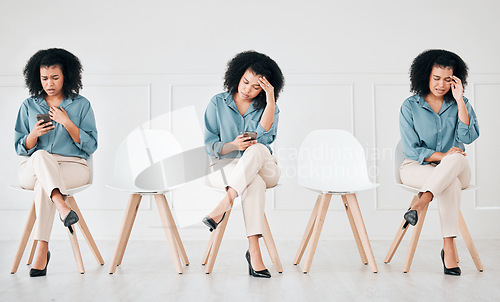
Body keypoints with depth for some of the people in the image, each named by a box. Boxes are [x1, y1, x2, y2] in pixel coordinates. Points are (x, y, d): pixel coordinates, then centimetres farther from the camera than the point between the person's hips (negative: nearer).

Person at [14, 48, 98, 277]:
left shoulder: (81, 105, 7)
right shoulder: (29, 106, 13)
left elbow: (91, 146, -1)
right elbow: (20, 149, 9)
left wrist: (67, 123, -12)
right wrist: (34, 135, -13)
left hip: (72, 166, -1)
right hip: (32, 169, 1)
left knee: (43, 182, -35)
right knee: (41, 156, -36)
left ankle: (42, 249, -34)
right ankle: (62, 207, -55)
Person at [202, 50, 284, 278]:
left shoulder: (267, 106, 6)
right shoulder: (218, 104, 4)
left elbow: (264, 135, -15)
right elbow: (209, 145, 1)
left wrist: (271, 98, -20)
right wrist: (233, 145, -20)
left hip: (263, 168, 2)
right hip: (225, 166, -1)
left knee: (257, 149, -36)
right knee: (255, 183, -37)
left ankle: (224, 204, -40)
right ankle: (254, 251, -40)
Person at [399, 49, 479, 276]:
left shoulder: (461, 104, 4)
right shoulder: (410, 107, -3)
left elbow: (468, 137, -13)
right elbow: (411, 149, -7)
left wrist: (459, 101, -16)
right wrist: (441, 156, -22)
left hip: (456, 168, 3)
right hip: (417, 167, -2)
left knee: (456, 159, -36)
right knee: (451, 184, -36)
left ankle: (419, 204, -46)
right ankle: (448, 249, -37)